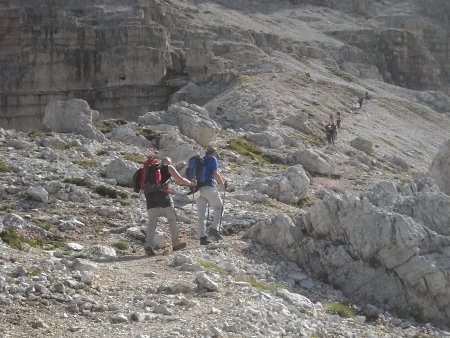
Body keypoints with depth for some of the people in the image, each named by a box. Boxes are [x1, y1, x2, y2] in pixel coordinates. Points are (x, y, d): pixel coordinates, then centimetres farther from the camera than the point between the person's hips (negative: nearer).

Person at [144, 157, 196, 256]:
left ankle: (148, 245, -16)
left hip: (150, 195, 4)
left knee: (152, 221, 3)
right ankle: (176, 243, 15)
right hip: (163, 194, -4)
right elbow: (180, 180, 11)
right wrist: (191, 183, 24)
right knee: (172, 218, 12)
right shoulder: (169, 167, 13)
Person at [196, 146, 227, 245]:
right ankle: (214, 229, -9)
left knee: (201, 215, 5)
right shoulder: (212, 159, 3)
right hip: (208, 188, -6)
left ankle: (202, 237, 0)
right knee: (219, 208, 7)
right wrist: (223, 184, 5)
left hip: (198, 189, 6)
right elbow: (215, 174, -7)